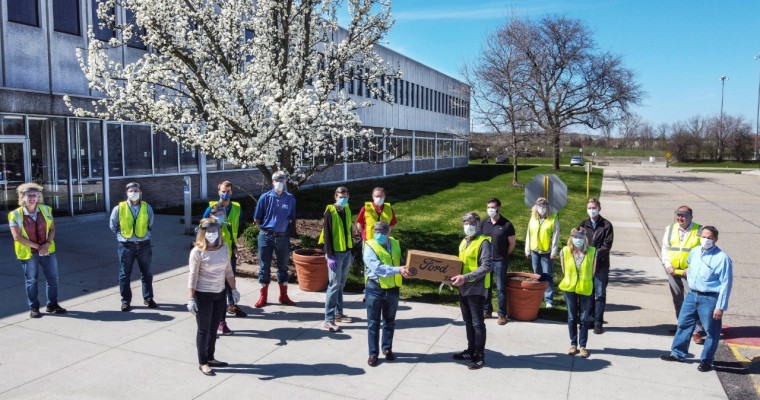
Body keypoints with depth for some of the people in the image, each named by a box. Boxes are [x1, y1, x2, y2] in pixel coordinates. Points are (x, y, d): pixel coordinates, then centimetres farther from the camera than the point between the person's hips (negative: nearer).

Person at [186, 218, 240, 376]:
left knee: (214, 328, 16)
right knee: (204, 330, 7)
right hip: (203, 295, -5)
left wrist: (234, 290, 10)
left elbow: (228, 271, 8)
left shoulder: (224, 247, -1)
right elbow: (193, 276, -14)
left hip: (220, 294, 5)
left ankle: (210, 358, 32)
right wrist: (191, 299, -16)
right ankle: (203, 363, 20)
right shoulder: (198, 251, -15)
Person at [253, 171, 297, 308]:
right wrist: (264, 230, 2)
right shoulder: (265, 197, -5)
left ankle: (283, 296, 22)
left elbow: (291, 219, 8)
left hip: (283, 237, 2)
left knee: (283, 266, 11)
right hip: (266, 237, -2)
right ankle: (263, 297, 17)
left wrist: (285, 230, 3)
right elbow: (257, 219, 1)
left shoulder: (290, 198, 0)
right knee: (264, 267, 6)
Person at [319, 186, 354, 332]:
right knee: (334, 285, -8)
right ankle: (329, 320, -4)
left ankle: (338, 313, 26)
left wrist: (350, 252, 16)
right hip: (335, 253, -7)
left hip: (346, 252, 7)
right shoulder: (330, 212, -10)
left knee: (341, 284, 14)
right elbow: (327, 234, -13)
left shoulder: (347, 210, 11)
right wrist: (330, 255, -18)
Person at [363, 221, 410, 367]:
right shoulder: (370, 247, -14)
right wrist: (398, 270, -34)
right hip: (375, 289, -4)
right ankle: (373, 353, 18)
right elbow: (378, 268, -26)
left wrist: (407, 269, -8)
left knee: (390, 321, 17)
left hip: (392, 289, 5)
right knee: (373, 323, 6)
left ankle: (387, 348, 35)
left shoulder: (395, 244, 3)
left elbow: (401, 262, 14)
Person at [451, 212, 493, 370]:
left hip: (476, 289, -8)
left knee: (477, 323, 2)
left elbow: (487, 266, -21)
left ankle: (480, 356, 13)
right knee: (468, 322, 17)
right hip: (464, 288, 8)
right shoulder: (464, 242, 12)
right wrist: (458, 276, 4)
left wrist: (465, 277, -26)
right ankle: (471, 350, 30)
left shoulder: (483, 242, -13)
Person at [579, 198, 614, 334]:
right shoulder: (583, 225, 10)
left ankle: (598, 323, 4)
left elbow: (607, 245, -7)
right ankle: (590, 318, 22)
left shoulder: (606, 225, 0)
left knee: (600, 294, -2)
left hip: (601, 264, -3)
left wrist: (595, 254, -19)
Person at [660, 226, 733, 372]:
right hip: (692, 294, 6)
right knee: (683, 324, 13)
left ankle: (706, 360, 21)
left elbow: (726, 284, -15)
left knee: (711, 331, 6)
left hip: (710, 299, -6)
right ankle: (678, 353, 26)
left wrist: (720, 307, -16)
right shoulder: (694, 251, 3)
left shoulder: (722, 258, -16)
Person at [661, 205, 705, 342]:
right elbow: (664, 249, 9)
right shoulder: (670, 229, 6)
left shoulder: (699, 231, -7)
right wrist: (667, 265, -3)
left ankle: (697, 331, -2)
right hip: (673, 271, 5)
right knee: (677, 300, 15)